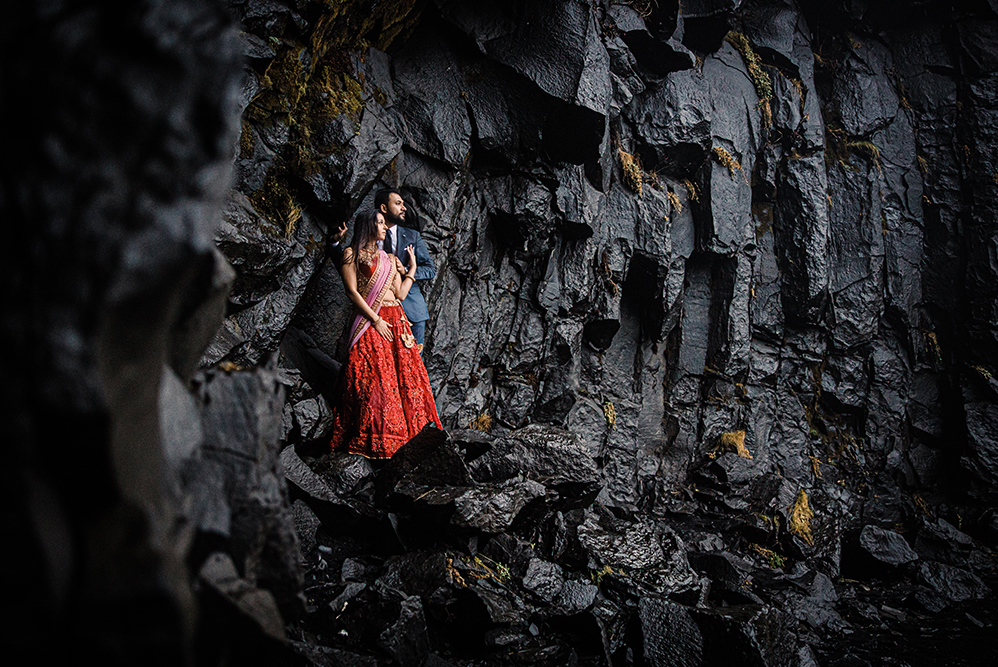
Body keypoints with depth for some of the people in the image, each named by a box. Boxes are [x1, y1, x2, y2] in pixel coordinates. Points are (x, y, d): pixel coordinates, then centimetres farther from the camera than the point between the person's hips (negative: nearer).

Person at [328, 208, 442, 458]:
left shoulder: (388, 259, 20)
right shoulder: (352, 255, 1)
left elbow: (400, 294, 13)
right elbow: (352, 291, -7)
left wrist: (412, 268, 16)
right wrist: (375, 320, -13)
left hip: (395, 322, 7)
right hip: (369, 323, -6)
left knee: (403, 373, 3)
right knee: (373, 379, -9)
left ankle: (402, 428, 13)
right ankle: (373, 436, -3)